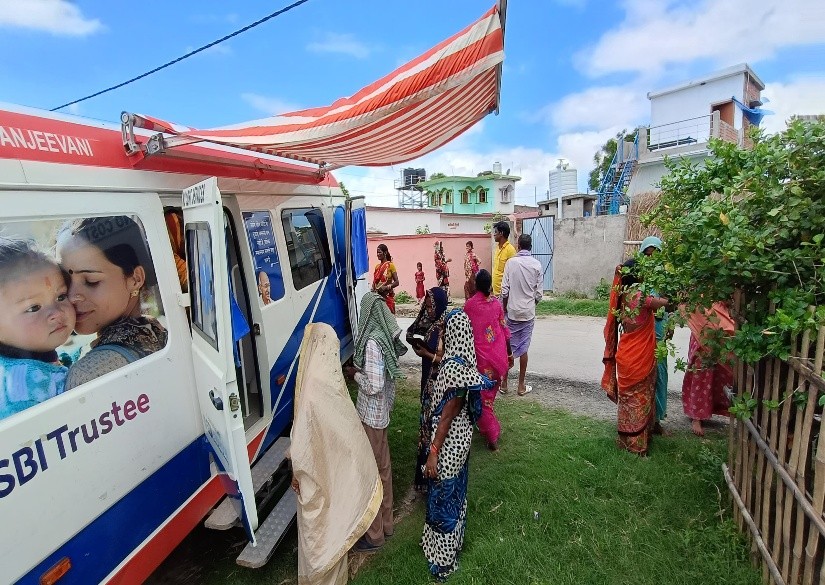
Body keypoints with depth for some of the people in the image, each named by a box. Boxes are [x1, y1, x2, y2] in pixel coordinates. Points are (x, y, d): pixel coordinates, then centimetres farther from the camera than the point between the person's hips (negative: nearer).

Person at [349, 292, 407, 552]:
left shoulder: (372, 342, -25)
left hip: (370, 415, -9)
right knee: (383, 467, 21)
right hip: (381, 412, 9)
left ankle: (374, 535, 26)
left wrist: (355, 374, -12)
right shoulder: (385, 337, 1)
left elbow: (374, 385, -27)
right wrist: (362, 369, 8)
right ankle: (385, 522, 39)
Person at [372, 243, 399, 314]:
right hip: (377, 295, 5)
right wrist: (373, 289, -2)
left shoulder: (390, 265, -3)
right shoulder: (377, 266, 12)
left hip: (387, 295, -4)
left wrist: (386, 287, -19)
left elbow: (396, 282, -7)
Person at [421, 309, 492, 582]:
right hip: (459, 435, 9)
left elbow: (448, 413, -26)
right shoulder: (463, 360, -1)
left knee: (443, 495, 11)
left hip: (449, 440, -9)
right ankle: (451, 541, 48)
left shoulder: (454, 367, -30)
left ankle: (443, 557, 32)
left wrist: (433, 452, -20)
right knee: (453, 491, 25)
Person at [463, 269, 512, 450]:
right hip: (499, 354, 4)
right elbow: (504, 330, 1)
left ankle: (492, 435, 6)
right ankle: (486, 427, 38)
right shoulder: (496, 302, -2)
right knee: (490, 393, 20)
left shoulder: (469, 304, -10)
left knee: (483, 395, 8)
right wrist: (509, 353, 12)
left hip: (481, 355, -3)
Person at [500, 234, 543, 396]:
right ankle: (521, 386, 14)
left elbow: (504, 290, -8)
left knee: (508, 346, 10)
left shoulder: (511, 262, -7)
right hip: (528, 312, 1)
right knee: (523, 348, 7)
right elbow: (539, 293, -2)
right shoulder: (536, 265, -4)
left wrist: (505, 308, 6)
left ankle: (504, 383, 17)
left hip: (512, 311, 0)